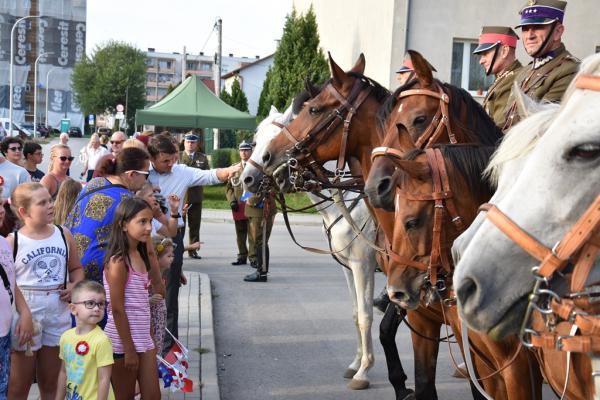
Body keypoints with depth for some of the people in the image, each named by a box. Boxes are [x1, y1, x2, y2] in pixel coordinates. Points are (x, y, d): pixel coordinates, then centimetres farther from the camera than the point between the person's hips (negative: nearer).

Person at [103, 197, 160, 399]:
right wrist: (129, 349, -17)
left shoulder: (140, 255, 8)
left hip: (144, 338, 8)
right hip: (123, 339, -8)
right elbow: (117, 309, -18)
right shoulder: (118, 261, -17)